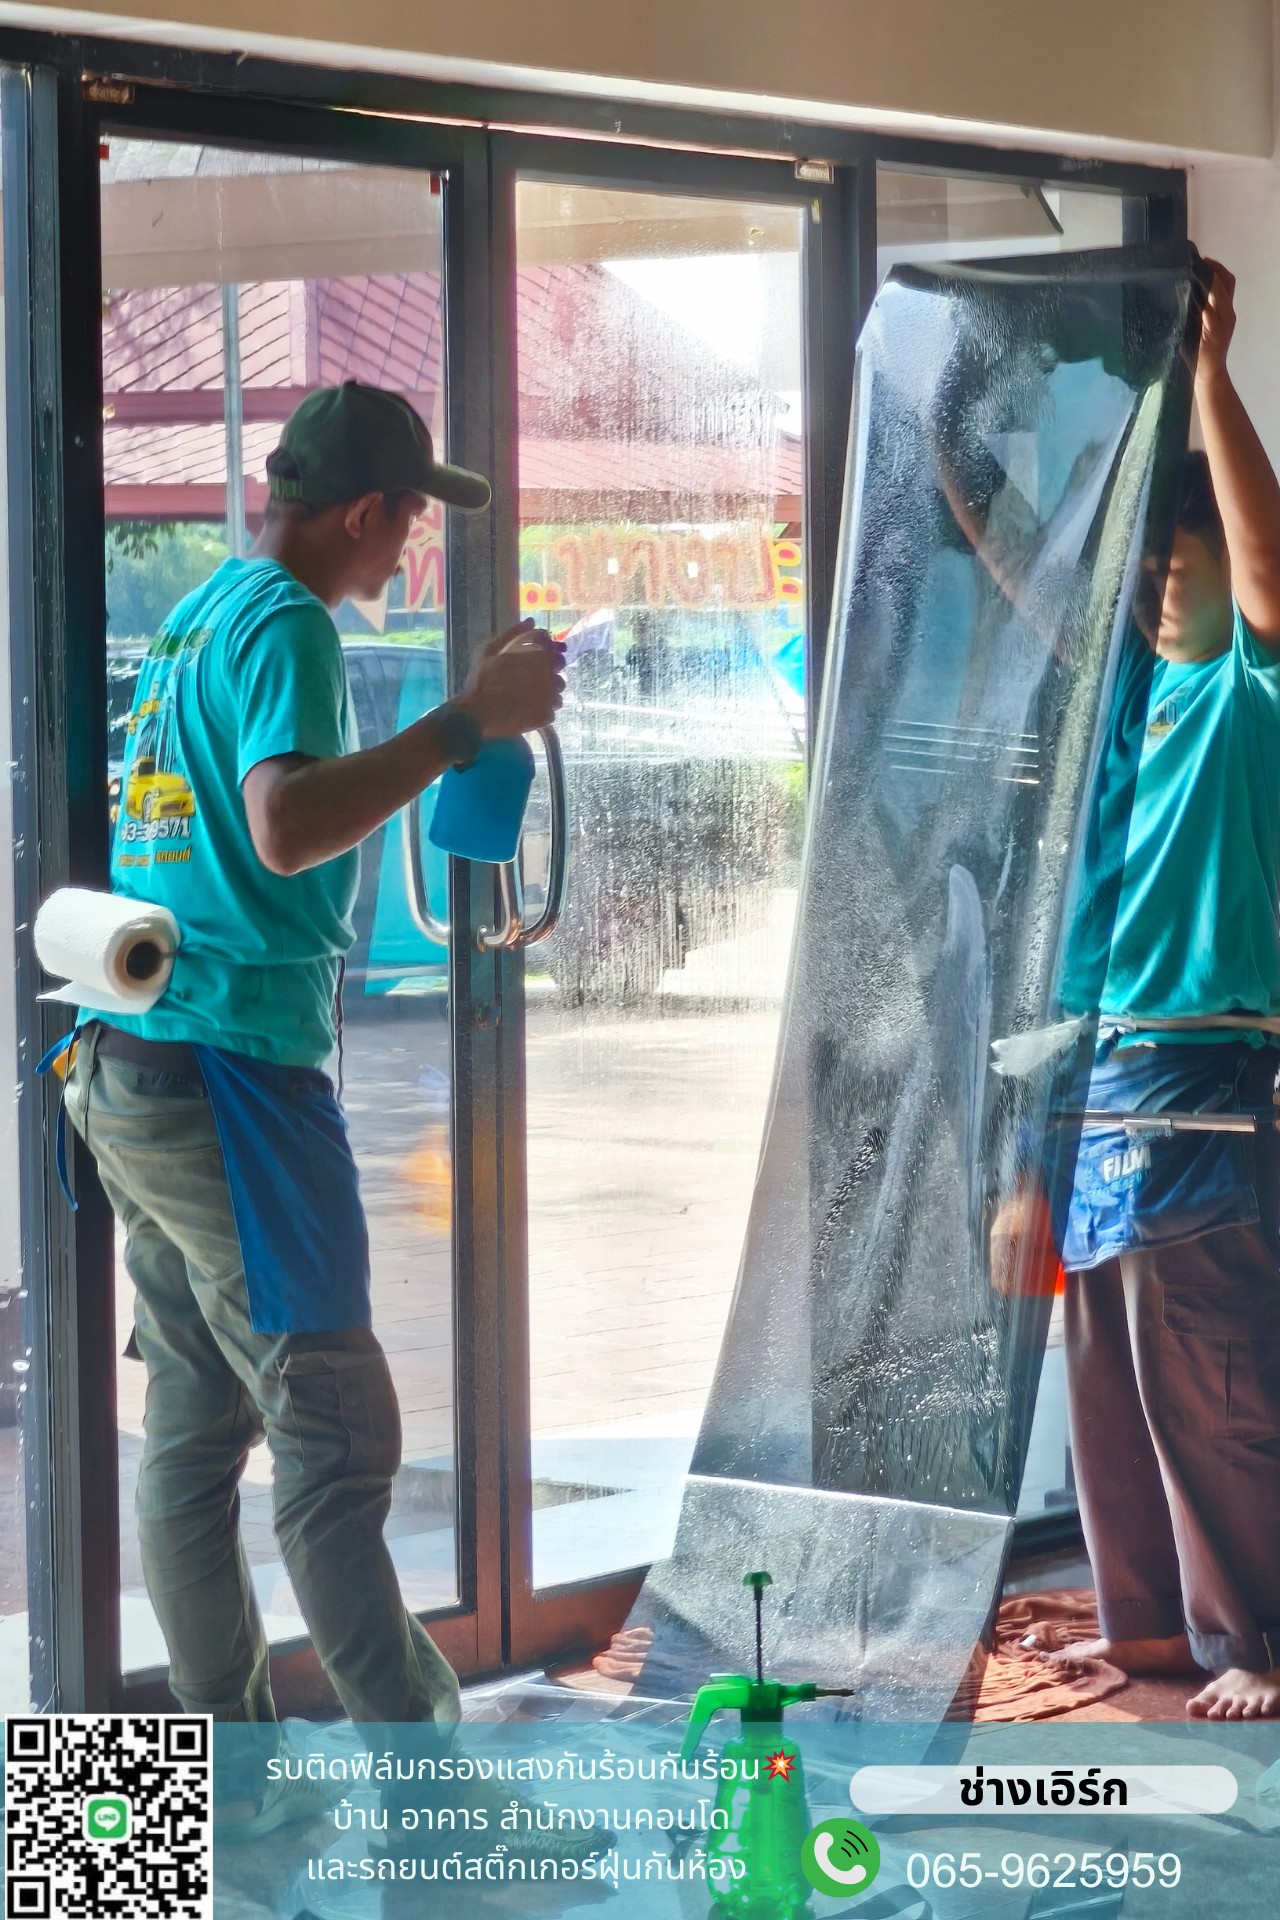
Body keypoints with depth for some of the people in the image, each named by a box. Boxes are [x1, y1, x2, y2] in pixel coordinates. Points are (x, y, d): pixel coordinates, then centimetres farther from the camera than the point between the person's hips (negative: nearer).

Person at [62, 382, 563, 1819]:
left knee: (195, 1422, 11)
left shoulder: (197, 616, 18)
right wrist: (464, 726, -23)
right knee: (334, 1428, -9)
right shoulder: (282, 622, -12)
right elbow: (289, 828, -27)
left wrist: (472, 712, 28)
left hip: (132, 1063, 10)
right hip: (230, 1069, -10)